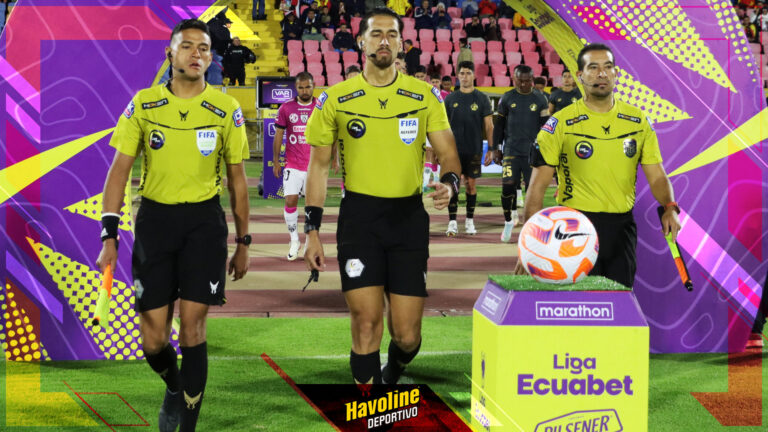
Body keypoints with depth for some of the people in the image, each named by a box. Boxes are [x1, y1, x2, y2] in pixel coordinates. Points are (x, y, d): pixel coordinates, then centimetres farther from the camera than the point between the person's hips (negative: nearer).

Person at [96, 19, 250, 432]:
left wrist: (242, 243, 10)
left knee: (192, 328, -7)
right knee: (153, 339, 1)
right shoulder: (143, 104, 0)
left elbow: (237, 180, 9)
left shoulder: (226, 109, 0)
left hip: (204, 220, -1)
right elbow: (119, 170, 1)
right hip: (155, 217, 1)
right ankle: (174, 388, 34)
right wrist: (109, 236, -6)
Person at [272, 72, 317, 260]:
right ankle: (294, 240, 9)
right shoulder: (286, 108, 2)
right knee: (290, 201, -7)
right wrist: (275, 161, 3)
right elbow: (278, 135, 6)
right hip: (293, 165, 0)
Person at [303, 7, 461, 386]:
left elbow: (447, 152, 3)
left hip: (408, 217, 1)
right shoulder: (336, 99, 2)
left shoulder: (424, 96, 4)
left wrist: (449, 182, -21)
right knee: (366, 322, -9)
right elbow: (319, 165, 7)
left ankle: (393, 372, 34)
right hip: (359, 216, -1)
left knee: (406, 334, 0)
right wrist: (312, 230, 1)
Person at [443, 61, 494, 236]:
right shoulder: (450, 99, 5)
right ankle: (452, 222, -3)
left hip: (474, 149, 0)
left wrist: (490, 149, -1)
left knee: (471, 183, 5)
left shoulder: (481, 99, 2)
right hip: (454, 148, 0)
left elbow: (488, 125, 3)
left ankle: (470, 221, 15)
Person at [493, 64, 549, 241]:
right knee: (507, 185, -9)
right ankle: (509, 221, 11)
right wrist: (496, 147, 8)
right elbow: (499, 124, 11)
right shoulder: (507, 98, 5)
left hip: (533, 151, 0)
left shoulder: (540, 99, 3)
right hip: (511, 151, 0)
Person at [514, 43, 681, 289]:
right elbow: (538, 186, -5)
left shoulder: (638, 121, 6)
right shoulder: (561, 124, -4)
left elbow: (656, 176, 8)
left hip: (622, 227, 3)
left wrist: (669, 207, -15)